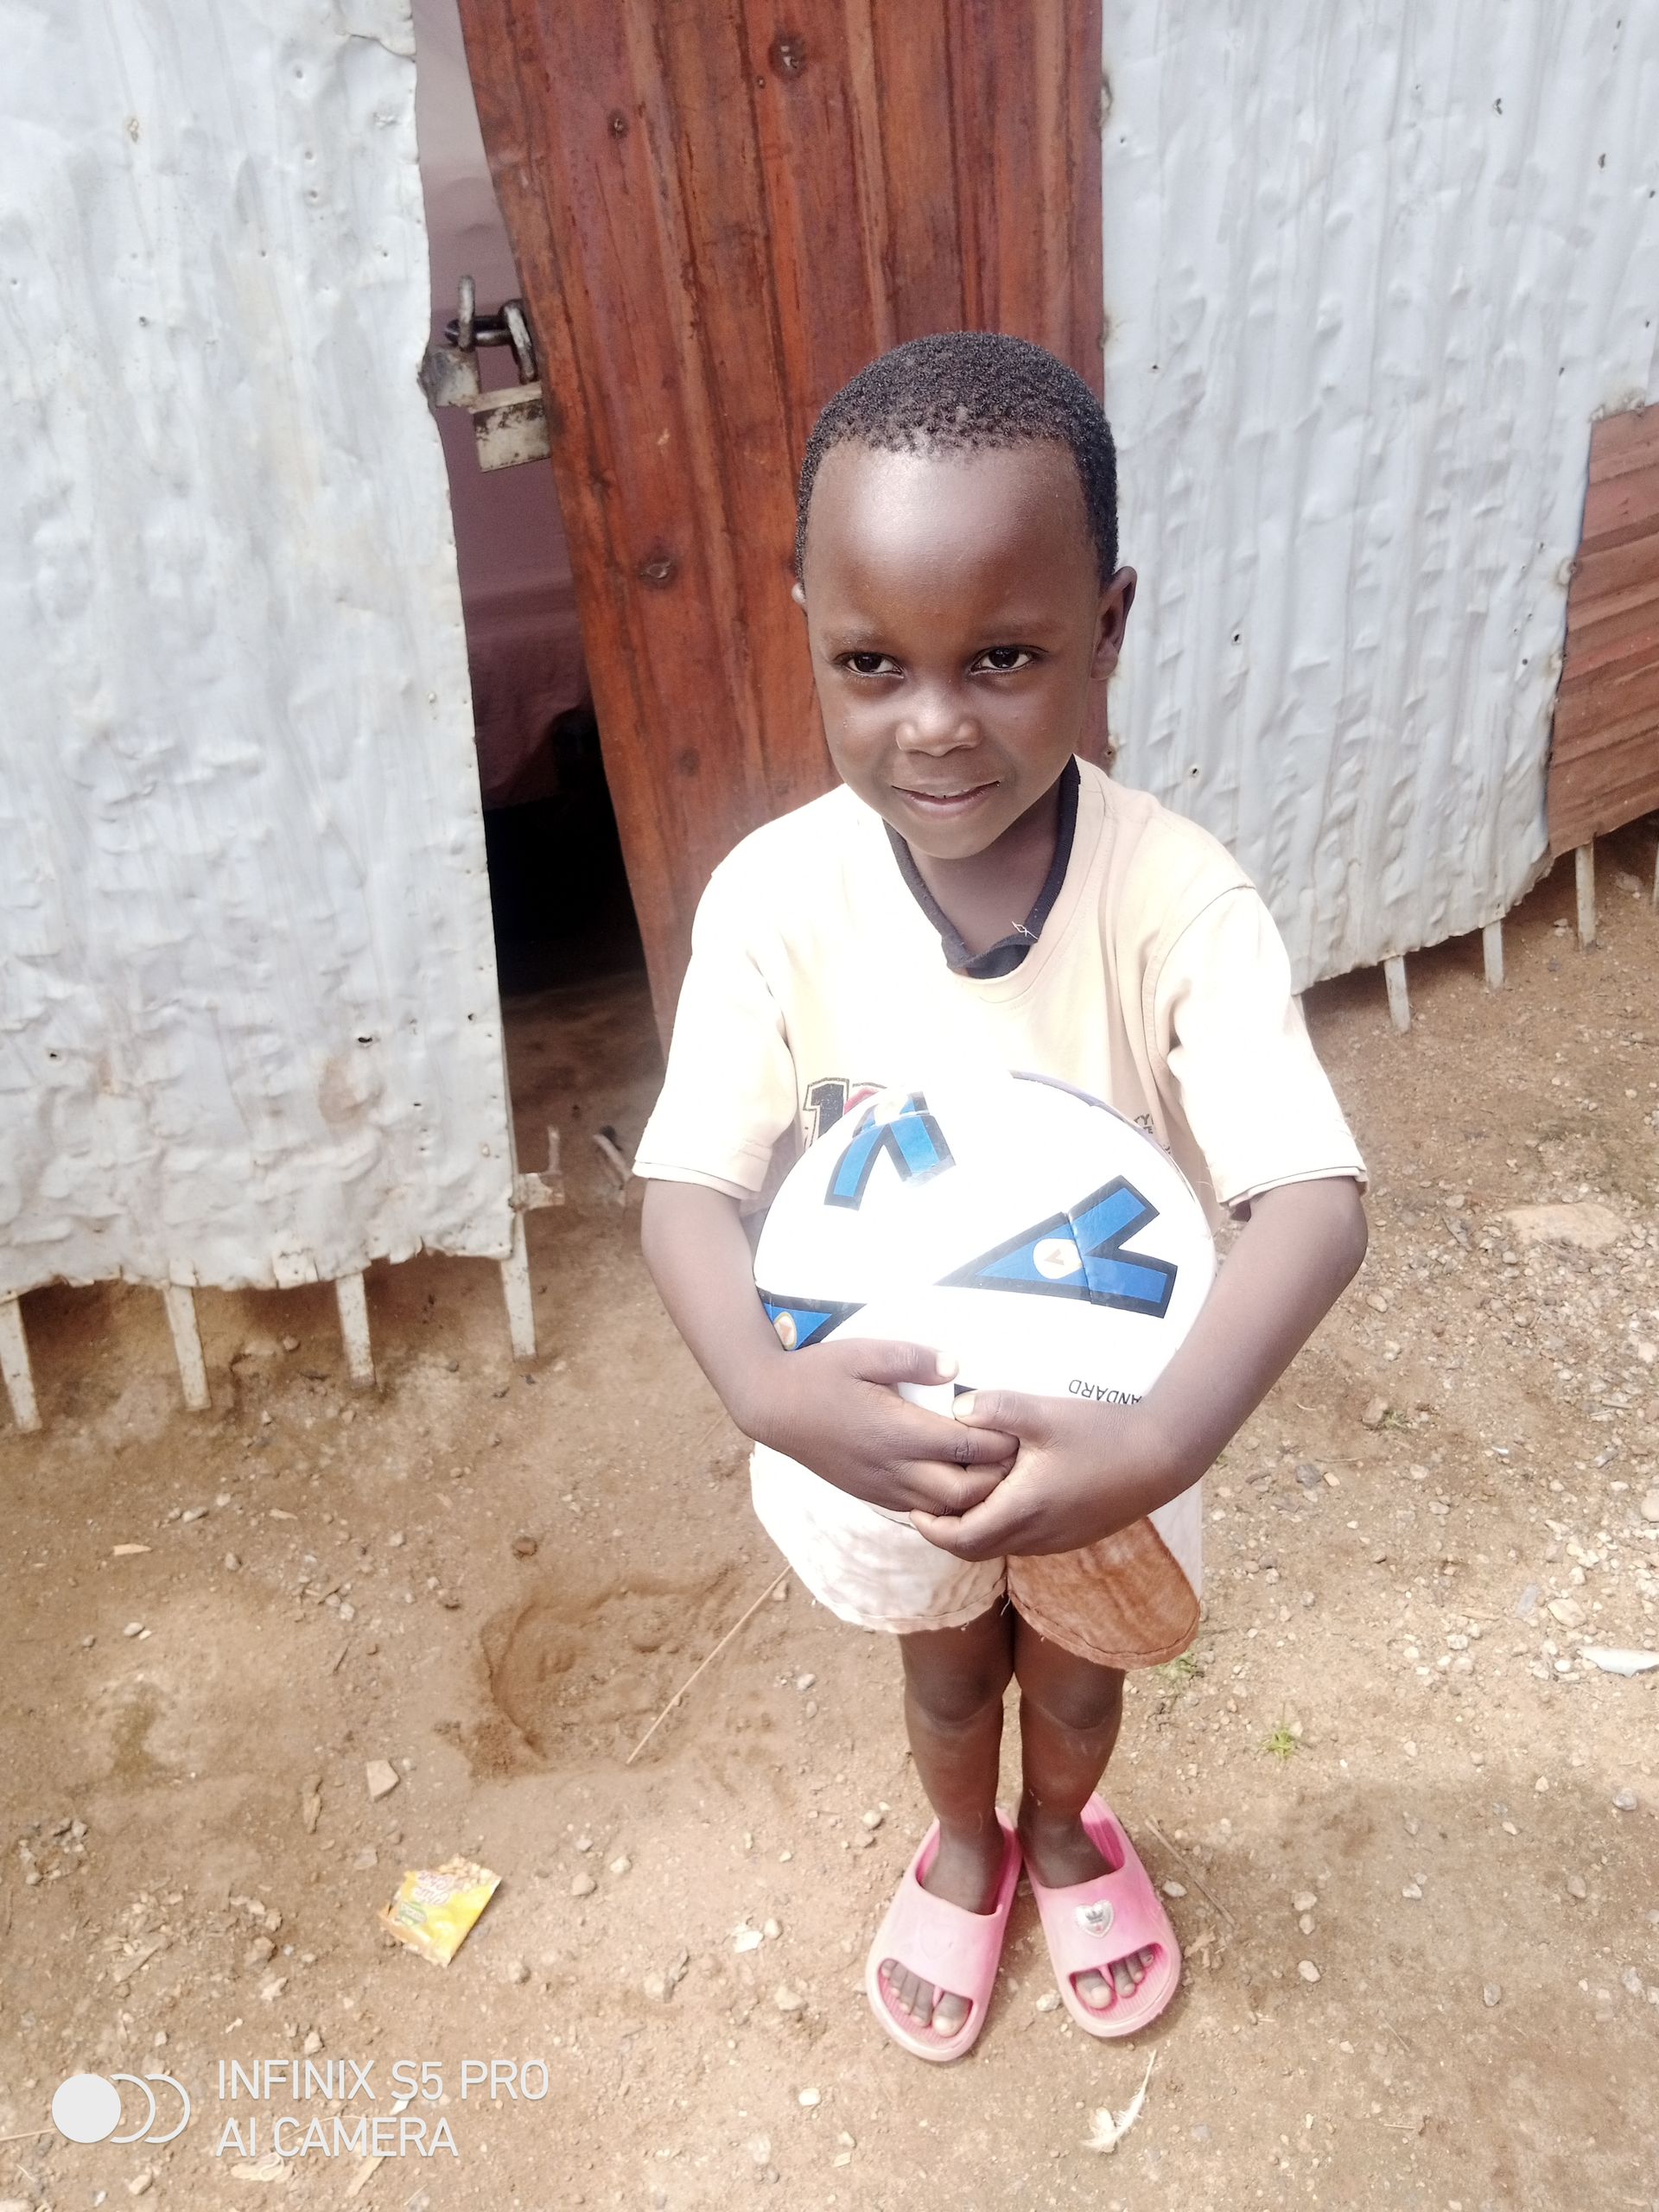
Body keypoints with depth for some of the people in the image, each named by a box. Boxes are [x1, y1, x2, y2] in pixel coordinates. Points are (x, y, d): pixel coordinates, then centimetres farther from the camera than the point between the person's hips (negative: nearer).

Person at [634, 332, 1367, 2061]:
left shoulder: (1181, 900, -28)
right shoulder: (775, 898, -24)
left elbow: (1312, 1201, -33)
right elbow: (689, 1185, -25)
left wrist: (1162, 1443, -49)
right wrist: (767, 1387, -45)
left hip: (1107, 1431, 0)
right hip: (878, 1427, 0)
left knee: (1079, 1667, 30)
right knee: (945, 1668, 30)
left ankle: (1068, 1835, 65)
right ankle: (963, 1849, 64)